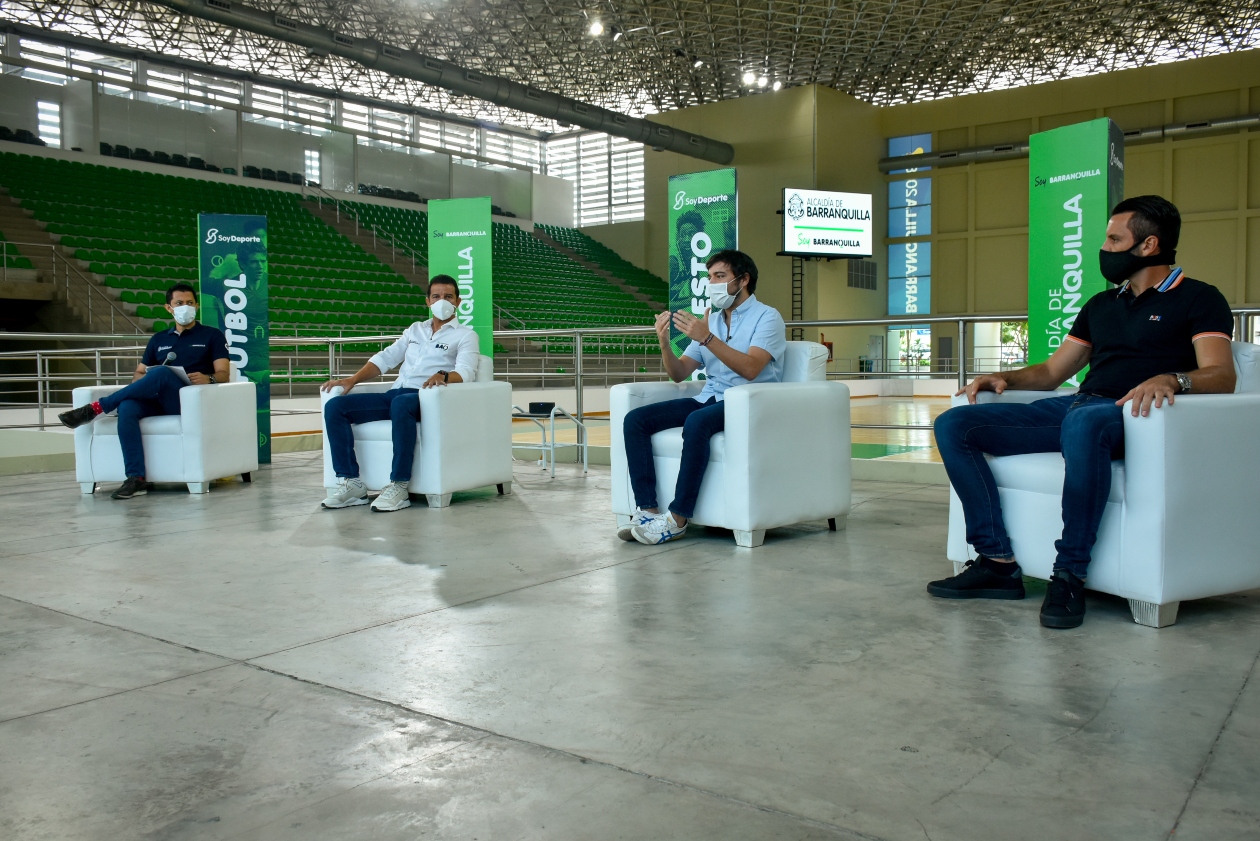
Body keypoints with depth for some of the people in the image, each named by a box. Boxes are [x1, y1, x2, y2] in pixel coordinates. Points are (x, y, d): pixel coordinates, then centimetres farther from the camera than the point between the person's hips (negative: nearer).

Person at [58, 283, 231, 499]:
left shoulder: (212, 335, 12)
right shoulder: (158, 339, 24)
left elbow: (223, 374, 1)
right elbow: (138, 374, 23)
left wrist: (208, 379, -23)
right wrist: (145, 380, -3)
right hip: (157, 400, 4)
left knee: (162, 372, -34)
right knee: (127, 407, -30)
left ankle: (97, 408, -26)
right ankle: (136, 479, -34)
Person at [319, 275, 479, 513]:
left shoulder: (465, 335, 10)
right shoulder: (415, 329, 28)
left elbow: (466, 371, -8)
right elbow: (385, 358, 23)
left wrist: (443, 376, -31)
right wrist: (353, 379, 7)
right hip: (395, 393, 6)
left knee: (401, 404, -42)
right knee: (335, 406, -14)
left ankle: (399, 486, -37)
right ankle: (351, 482, -15)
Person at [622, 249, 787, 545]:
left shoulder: (766, 317, -1)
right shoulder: (709, 321, 19)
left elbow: (750, 369, -18)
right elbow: (678, 374, 14)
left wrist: (707, 338, -25)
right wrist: (664, 343, -5)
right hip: (708, 399, 7)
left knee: (697, 422, -38)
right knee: (635, 419, -13)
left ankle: (678, 519, -29)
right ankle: (647, 509, -20)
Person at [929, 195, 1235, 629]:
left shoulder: (1198, 299, 7)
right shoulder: (1101, 305, 28)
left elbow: (1221, 375, -9)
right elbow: (1051, 372, 28)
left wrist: (1172, 378, -32)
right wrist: (1004, 377, 7)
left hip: (1130, 415, -7)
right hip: (1072, 409, 7)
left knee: (1084, 421, -44)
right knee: (954, 424, -11)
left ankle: (1069, 575, -33)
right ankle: (998, 562, -16)